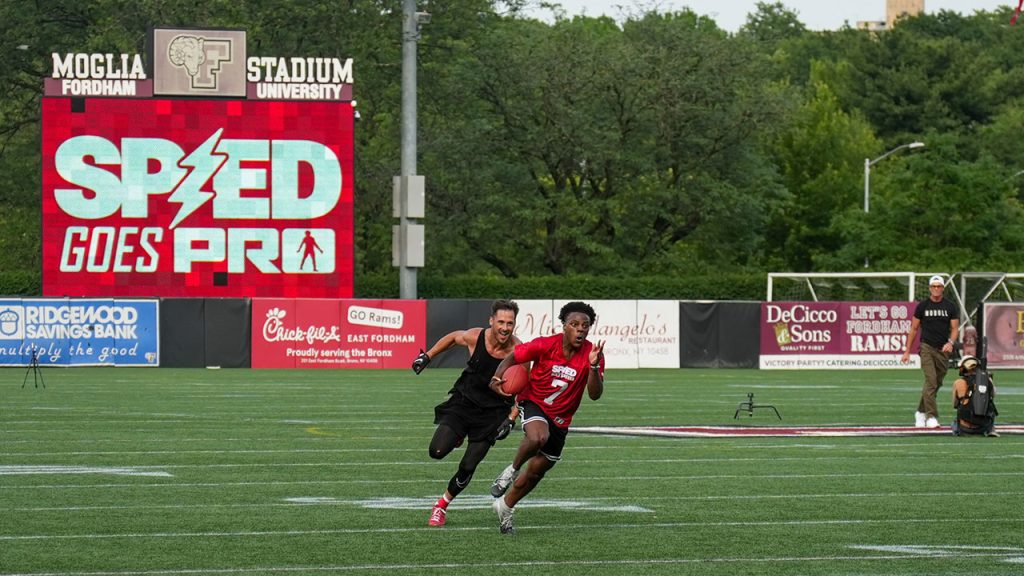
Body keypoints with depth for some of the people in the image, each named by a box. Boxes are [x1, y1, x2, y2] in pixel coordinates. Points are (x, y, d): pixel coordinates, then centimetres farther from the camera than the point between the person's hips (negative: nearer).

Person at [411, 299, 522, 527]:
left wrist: (511, 420, -15)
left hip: (492, 412, -1)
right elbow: (453, 337, 9)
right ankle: (456, 437, 20)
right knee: (437, 451, -16)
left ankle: (443, 504, 21)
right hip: (463, 402, 1)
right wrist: (426, 356, 11)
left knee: (468, 467, -4)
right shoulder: (475, 337, -16)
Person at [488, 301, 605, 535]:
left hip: (560, 419, 3)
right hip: (534, 403, -3)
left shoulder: (592, 354, -14)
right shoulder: (545, 345, -18)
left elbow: (595, 394, -19)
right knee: (538, 437, -38)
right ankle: (512, 470, -9)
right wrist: (497, 377, -24)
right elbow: (512, 357, -5)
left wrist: (593, 366, -36)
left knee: (536, 471, 9)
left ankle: (505, 507, 32)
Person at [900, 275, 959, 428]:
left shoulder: (950, 307, 6)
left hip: (943, 350, 3)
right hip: (927, 347, -3)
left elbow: (955, 328, 4)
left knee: (936, 384, 9)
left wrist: (951, 342, -17)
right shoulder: (922, 306, 3)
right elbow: (914, 329, 8)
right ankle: (931, 416, -18)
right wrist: (907, 351, 6)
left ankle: (920, 413, 26)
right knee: (930, 381, -16)